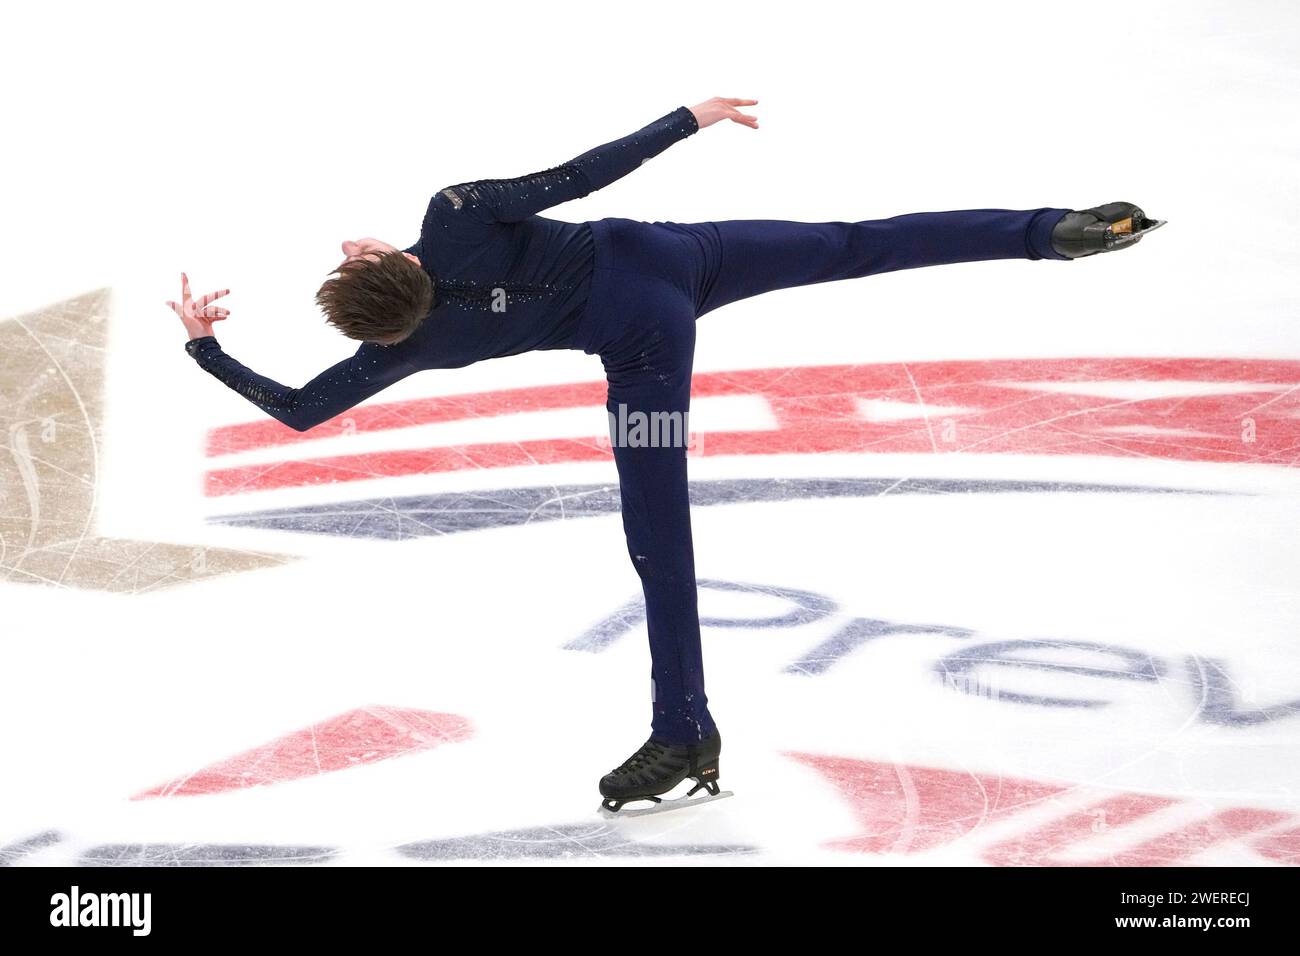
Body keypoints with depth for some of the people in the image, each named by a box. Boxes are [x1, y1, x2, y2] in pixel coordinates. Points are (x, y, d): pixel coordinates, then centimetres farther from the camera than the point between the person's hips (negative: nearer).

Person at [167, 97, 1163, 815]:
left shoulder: (406, 351, -6)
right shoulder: (452, 215, -1)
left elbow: (295, 409, 0)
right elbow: (575, 175, -4)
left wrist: (203, 345, 7)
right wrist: (688, 117, 1)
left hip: (641, 344, -5)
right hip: (665, 254, 5)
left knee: (659, 544, 1)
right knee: (861, 244, 12)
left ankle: (686, 736, 8)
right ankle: (1056, 229, 11)